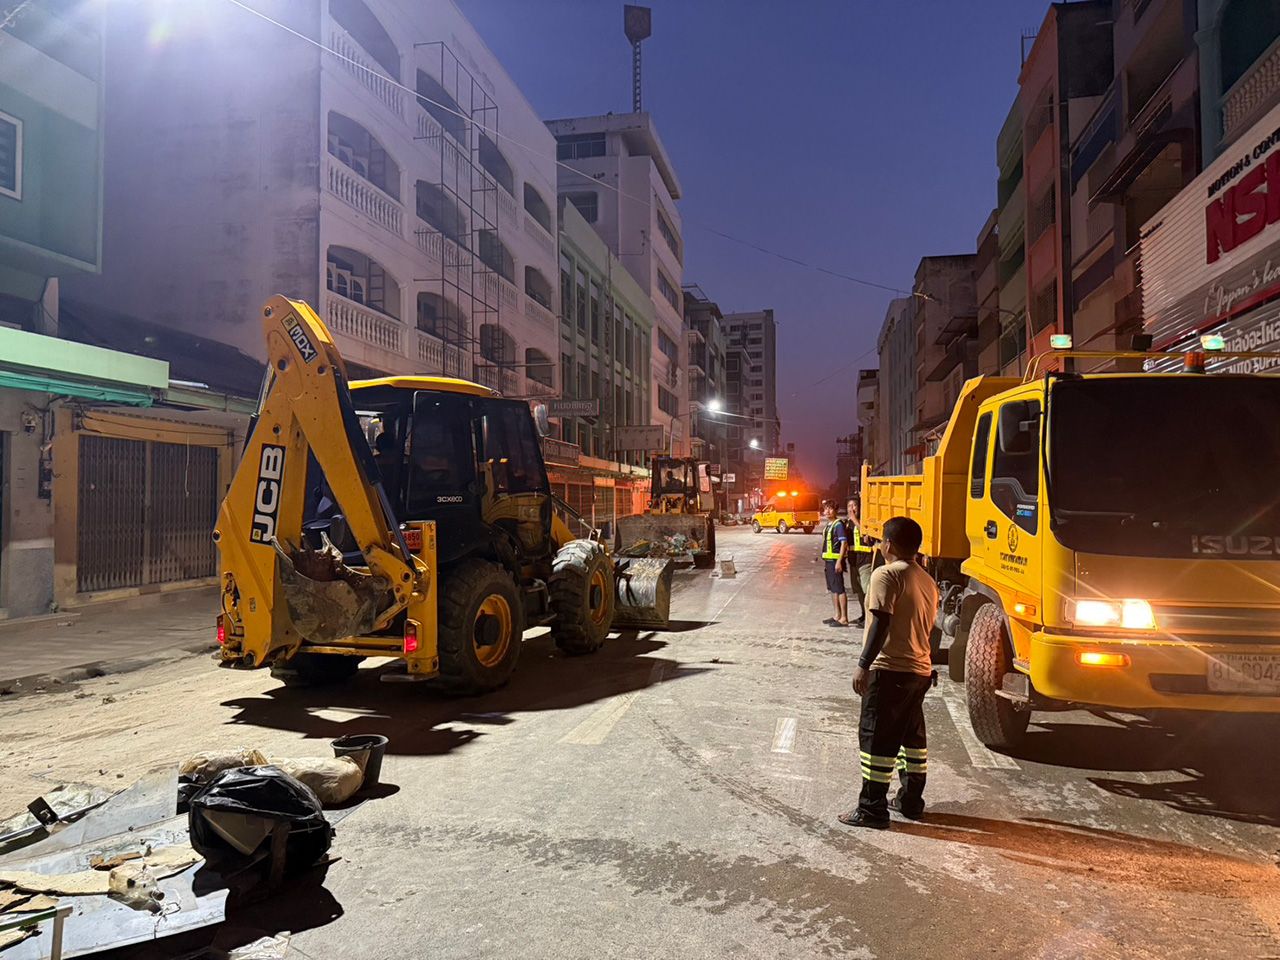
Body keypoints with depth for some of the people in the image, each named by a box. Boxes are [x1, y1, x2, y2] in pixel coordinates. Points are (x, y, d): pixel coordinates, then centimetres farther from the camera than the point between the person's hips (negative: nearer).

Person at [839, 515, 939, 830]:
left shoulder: (886, 575, -13)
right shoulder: (928, 581, 13)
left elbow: (881, 623, -21)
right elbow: (925, 627, 17)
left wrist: (863, 664, -21)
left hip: (889, 670, -9)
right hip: (920, 670, 9)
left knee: (876, 738, -3)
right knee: (912, 736, 18)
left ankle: (872, 809, 1)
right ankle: (911, 800, 27)